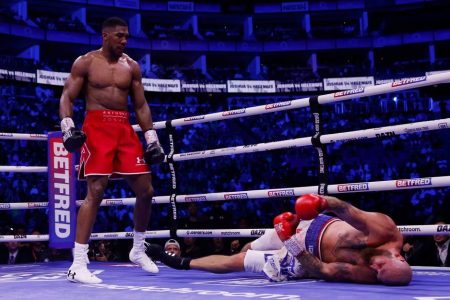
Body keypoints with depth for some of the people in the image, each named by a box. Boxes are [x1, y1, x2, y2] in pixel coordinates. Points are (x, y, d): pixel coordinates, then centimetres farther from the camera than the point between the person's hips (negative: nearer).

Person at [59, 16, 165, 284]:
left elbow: (141, 105, 15)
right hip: (97, 126, -5)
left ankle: (138, 250, 23)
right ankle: (78, 264, -13)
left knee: (146, 191, 2)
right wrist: (67, 126, -19)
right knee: (95, 191, -16)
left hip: (125, 128, 5)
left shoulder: (132, 66, 14)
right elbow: (67, 97, -2)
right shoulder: (85, 62, 3)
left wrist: (151, 138, 7)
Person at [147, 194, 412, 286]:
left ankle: (183, 264, 28)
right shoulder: (386, 229, -30)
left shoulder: (369, 276, -32)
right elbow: (349, 211, -32)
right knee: (248, 249, 21)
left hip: (306, 258, -2)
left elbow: (324, 271, -26)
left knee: (237, 262, 6)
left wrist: (292, 244, -32)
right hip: (312, 226, 3)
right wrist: (322, 202, -52)